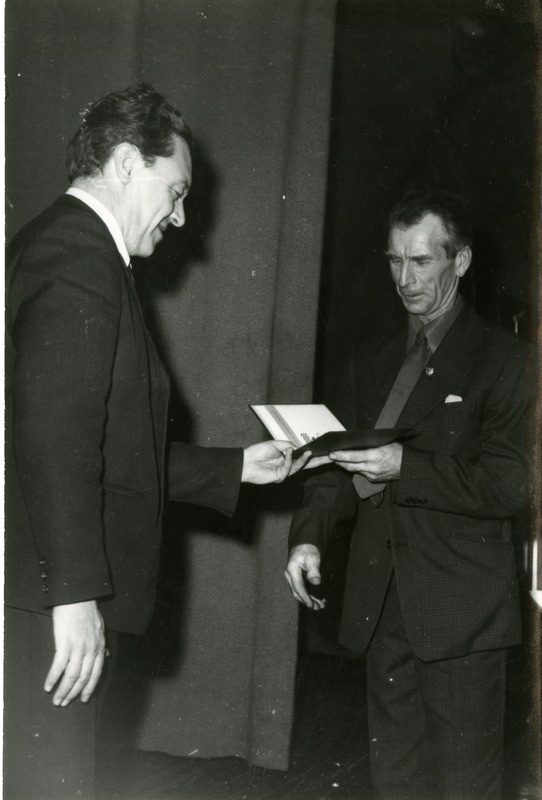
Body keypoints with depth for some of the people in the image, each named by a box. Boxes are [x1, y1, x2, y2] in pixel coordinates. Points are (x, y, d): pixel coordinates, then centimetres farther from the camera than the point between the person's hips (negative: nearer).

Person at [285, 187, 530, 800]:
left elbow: (509, 483, -12)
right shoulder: (371, 357, 13)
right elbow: (341, 461, 12)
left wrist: (404, 467, -21)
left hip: (460, 609, -5)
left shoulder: (501, 359, -4)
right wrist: (309, 535, -4)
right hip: (382, 604, 5)